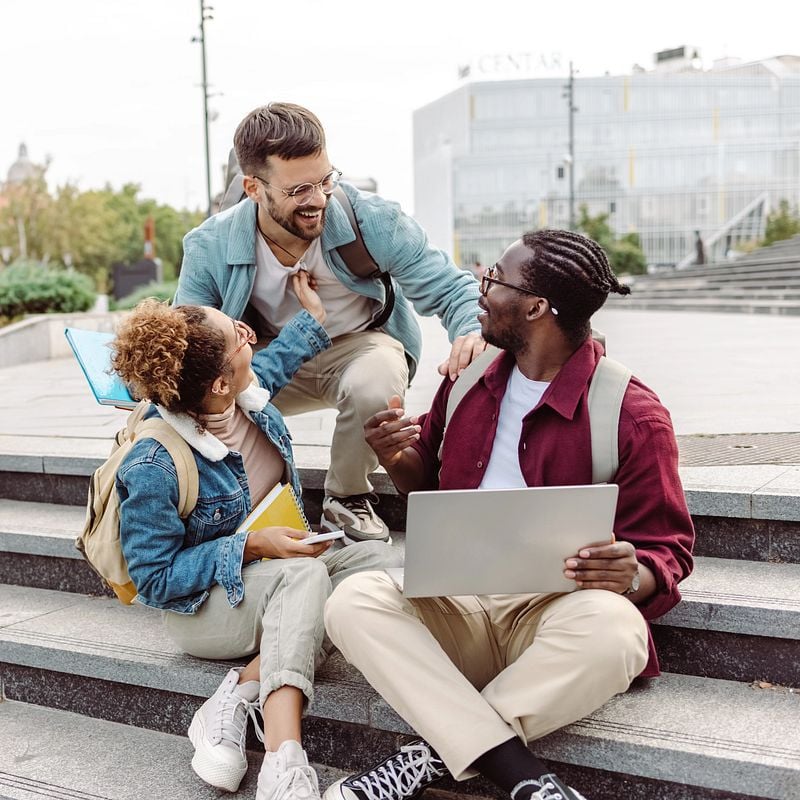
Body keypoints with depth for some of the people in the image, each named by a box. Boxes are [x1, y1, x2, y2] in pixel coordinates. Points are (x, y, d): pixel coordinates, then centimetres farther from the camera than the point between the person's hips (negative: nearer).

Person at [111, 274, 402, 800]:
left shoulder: (248, 393, -7)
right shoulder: (152, 469, -27)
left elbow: (276, 361, 21)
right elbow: (155, 581, -20)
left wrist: (314, 315, 21)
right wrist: (251, 548, -27)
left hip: (278, 563, 8)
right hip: (203, 606, -8)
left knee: (380, 561, -18)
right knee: (304, 573, -36)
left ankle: (242, 691, -24)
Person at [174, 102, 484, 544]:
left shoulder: (374, 221, -23)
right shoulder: (210, 248, -19)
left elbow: (451, 288, -18)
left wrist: (471, 331, -42)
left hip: (359, 343, -1)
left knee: (373, 386, -38)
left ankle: (348, 499, -7)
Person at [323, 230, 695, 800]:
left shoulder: (634, 415, -6)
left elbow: (666, 549, -2)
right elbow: (428, 485, 23)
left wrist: (634, 575, -27)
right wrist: (399, 461, -1)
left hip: (559, 614, -4)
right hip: (456, 607, 4)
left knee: (612, 626, -37)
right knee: (354, 600, -24)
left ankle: (436, 752, -21)